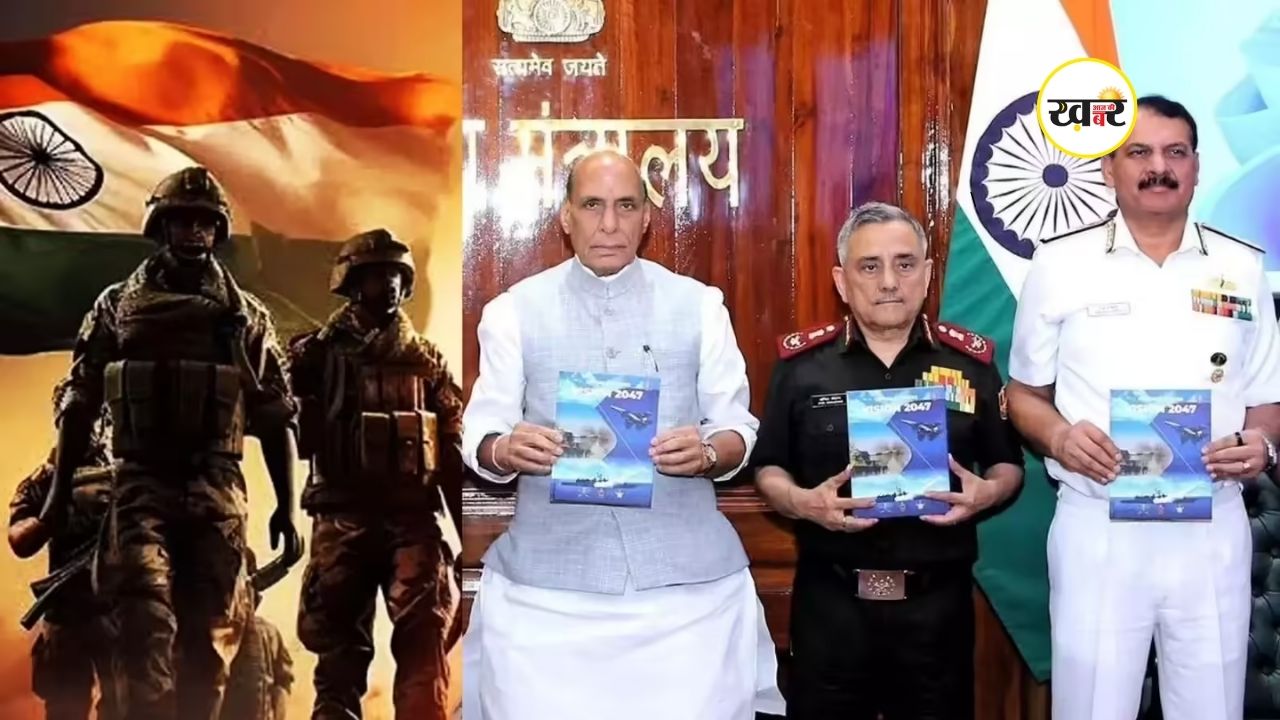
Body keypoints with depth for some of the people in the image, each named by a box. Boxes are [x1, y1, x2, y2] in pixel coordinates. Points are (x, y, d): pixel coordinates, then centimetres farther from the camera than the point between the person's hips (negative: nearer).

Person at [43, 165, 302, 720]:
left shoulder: (246, 316, 11)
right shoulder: (118, 305, 10)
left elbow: (276, 418, 10)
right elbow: (79, 405, 11)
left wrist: (286, 506, 4)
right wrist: (58, 491, 5)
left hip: (217, 489, 1)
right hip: (141, 484, -1)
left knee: (210, 637, 4)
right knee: (145, 623, -18)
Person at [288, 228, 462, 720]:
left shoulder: (426, 359, 15)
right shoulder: (318, 352, 9)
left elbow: (454, 444, 12)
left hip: (416, 515, 1)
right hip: (343, 515, -1)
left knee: (424, 646, -7)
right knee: (338, 647, 3)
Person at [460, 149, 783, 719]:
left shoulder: (699, 305, 7)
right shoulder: (513, 310, 5)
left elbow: (738, 430, 5)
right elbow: (480, 433, 2)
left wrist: (707, 453, -17)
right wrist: (505, 450, -21)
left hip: (686, 576, 1)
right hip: (547, 579, 0)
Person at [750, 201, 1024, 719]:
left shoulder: (970, 361, 3)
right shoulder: (802, 362, 1)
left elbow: (1007, 465, 10)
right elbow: (768, 467, 6)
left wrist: (987, 492, -12)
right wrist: (802, 502, -14)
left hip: (937, 601, 1)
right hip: (831, 599, 0)